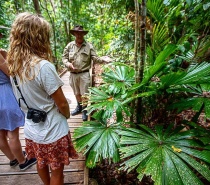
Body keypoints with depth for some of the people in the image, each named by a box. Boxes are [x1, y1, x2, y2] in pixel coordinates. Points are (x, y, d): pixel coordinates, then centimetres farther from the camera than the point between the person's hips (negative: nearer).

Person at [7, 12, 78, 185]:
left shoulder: (14, 65, -3)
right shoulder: (44, 66, -27)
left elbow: (25, 98, 7)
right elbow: (62, 103, -19)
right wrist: (67, 115, 1)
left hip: (32, 129, 7)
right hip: (52, 132, -7)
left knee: (41, 164, 29)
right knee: (56, 171, 17)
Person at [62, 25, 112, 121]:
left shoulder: (89, 46, -2)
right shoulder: (69, 45, 4)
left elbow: (95, 58, -6)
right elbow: (64, 57, 7)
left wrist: (102, 59, -26)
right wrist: (68, 63, -14)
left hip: (84, 74, -3)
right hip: (73, 74, 3)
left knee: (84, 94, 2)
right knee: (76, 93, 19)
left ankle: (85, 110, 21)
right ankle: (79, 107, 42)